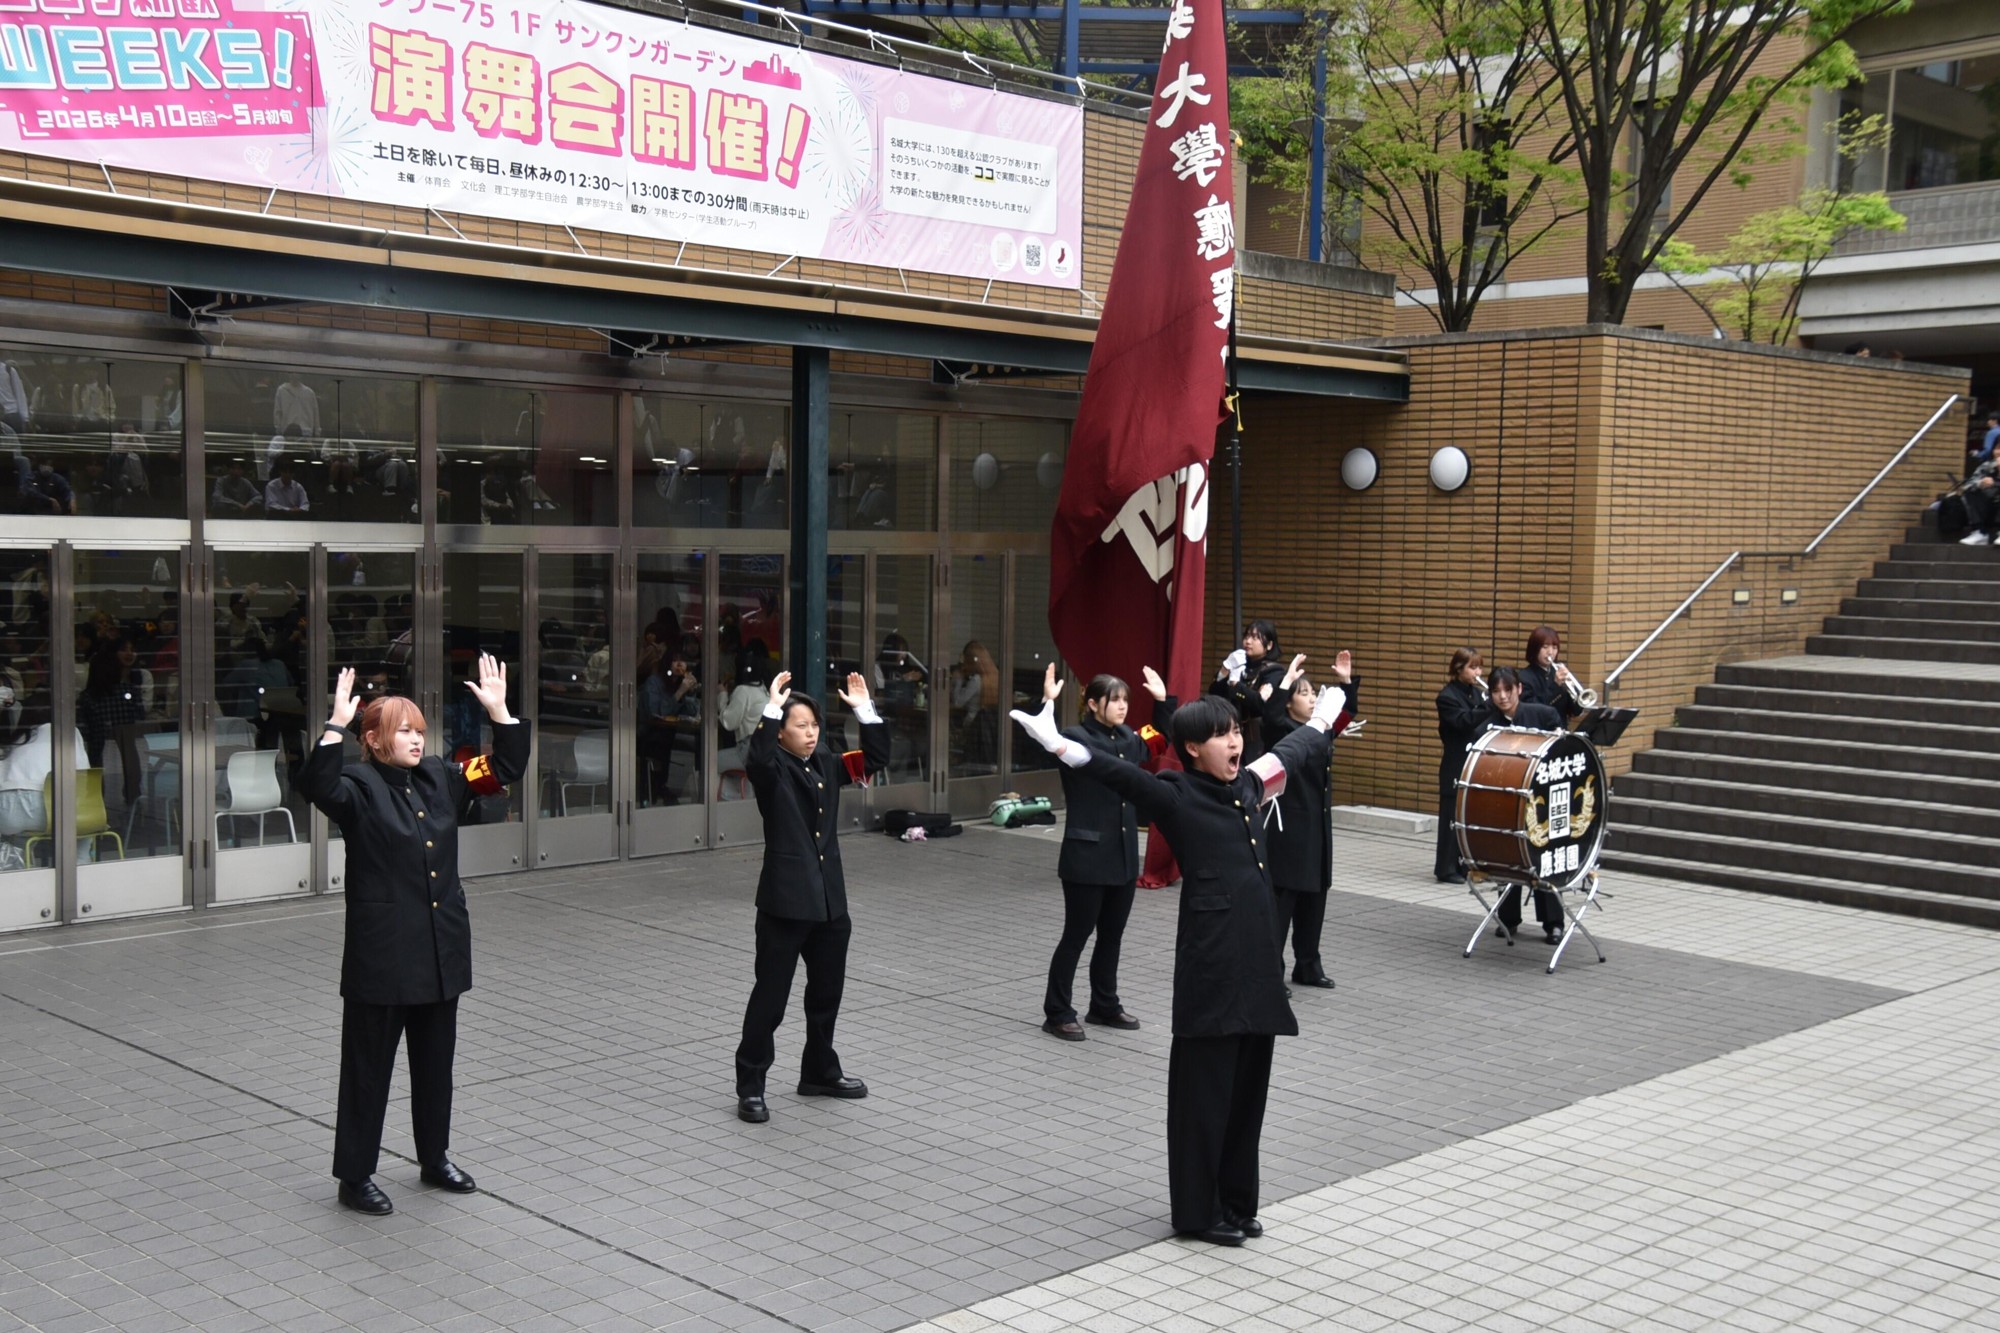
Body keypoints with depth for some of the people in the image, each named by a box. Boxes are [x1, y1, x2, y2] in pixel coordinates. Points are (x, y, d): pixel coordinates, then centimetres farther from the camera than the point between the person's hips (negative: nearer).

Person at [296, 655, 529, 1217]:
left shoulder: (440, 778, 9)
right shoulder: (359, 786, -9)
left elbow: (505, 770, 15)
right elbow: (317, 785, -31)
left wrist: (499, 711, 5)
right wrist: (336, 725, -37)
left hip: (441, 947, 6)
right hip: (380, 949, -6)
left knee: (436, 1059, 18)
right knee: (369, 1064, 3)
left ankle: (435, 1158, 33)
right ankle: (355, 1175, 14)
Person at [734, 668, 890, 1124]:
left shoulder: (826, 765, 10)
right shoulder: (772, 769, -7)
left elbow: (876, 759, 8)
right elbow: (756, 759, -30)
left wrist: (864, 708, 0)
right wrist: (772, 708, -32)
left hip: (830, 898, 7)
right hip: (785, 899, -6)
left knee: (827, 992, 17)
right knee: (770, 995, -2)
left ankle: (820, 1073, 33)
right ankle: (750, 1086, 8)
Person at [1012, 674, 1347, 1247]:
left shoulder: (1245, 787, 13)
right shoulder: (1178, 798, -7)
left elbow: (1289, 754, 32)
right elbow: (1120, 774, -24)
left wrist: (1320, 721, 49)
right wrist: (1062, 746, -39)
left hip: (1257, 961, 7)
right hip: (1211, 965, -7)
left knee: (1247, 1085, 13)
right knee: (1206, 1087, 2)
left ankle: (1236, 1202, 26)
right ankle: (1198, 1211, 14)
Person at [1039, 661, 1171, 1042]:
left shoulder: (1129, 738, 11)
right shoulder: (1076, 737, -10)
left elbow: (1162, 740, 30)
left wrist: (1163, 700, 23)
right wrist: (1048, 705, -40)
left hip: (1124, 856, 7)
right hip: (1086, 856, -7)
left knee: (1112, 935, 16)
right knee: (1076, 935, 0)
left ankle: (1104, 1006, 29)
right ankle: (1057, 1013, 10)